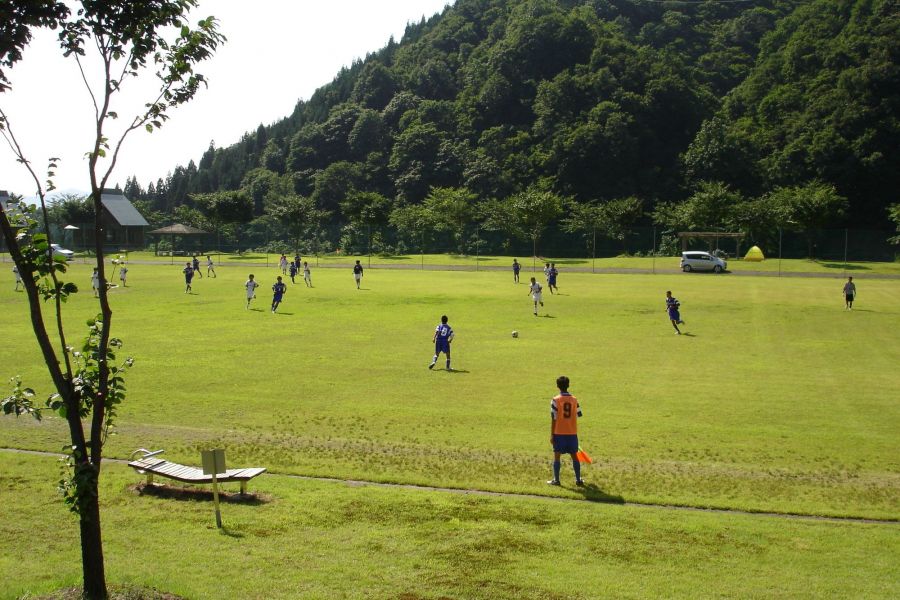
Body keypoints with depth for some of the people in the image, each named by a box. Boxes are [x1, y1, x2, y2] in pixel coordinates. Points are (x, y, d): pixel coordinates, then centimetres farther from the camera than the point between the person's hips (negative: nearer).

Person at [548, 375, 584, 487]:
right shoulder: (574, 400, 0)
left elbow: (553, 419, -11)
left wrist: (552, 435, -6)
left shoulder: (555, 400, -10)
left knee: (557, 455, 6)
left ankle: (556, 480, 6)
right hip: (572, 433, 3)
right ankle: (578, 480, 13)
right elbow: (579, 415, 4)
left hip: (559, 433, -3)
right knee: (574, 455, 11)